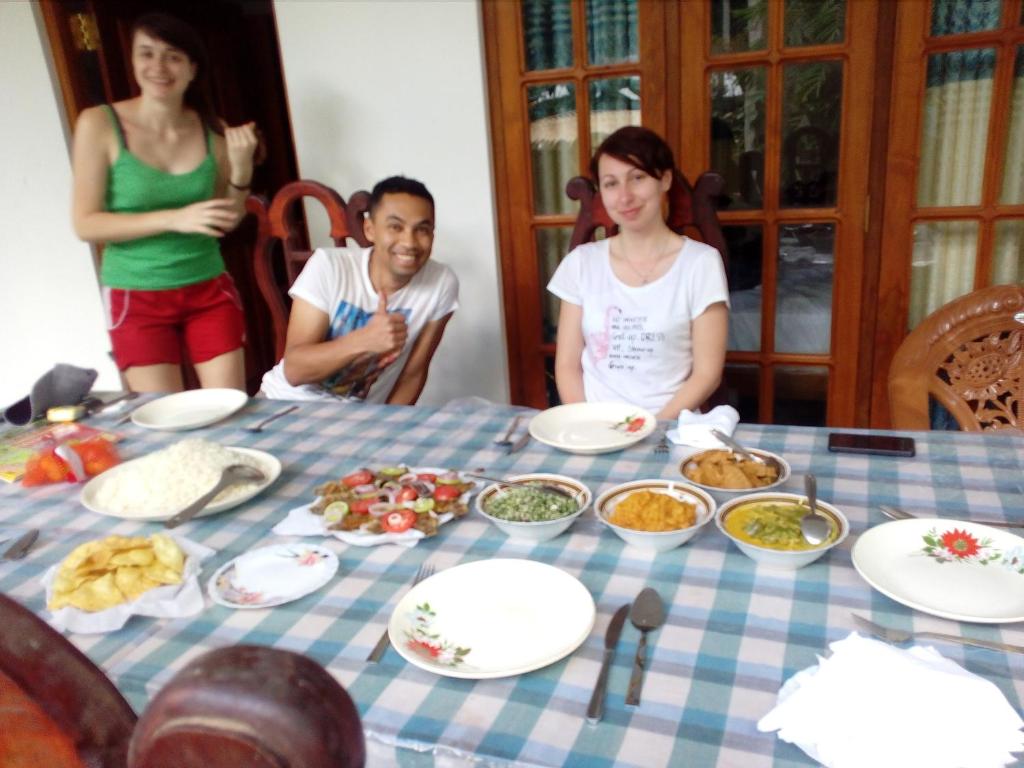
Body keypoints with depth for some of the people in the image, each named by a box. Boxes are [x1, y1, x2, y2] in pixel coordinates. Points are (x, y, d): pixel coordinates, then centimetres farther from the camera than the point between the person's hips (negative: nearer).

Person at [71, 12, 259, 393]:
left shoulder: (211, 130, -1)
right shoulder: (99, 124, -8)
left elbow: (227, 222, 7)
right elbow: (85, 223, -11)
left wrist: (242, 167, -10)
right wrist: (174, 219, -22)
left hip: (210, 292, 2)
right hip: (137, 299, -2)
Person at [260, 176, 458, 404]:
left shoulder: (442, 284, -15)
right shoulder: (328, 265, -18)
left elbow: (413, 374, -5)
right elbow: (293, 370, -20)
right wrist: (364, 340, -34)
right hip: (288, 405, -1)